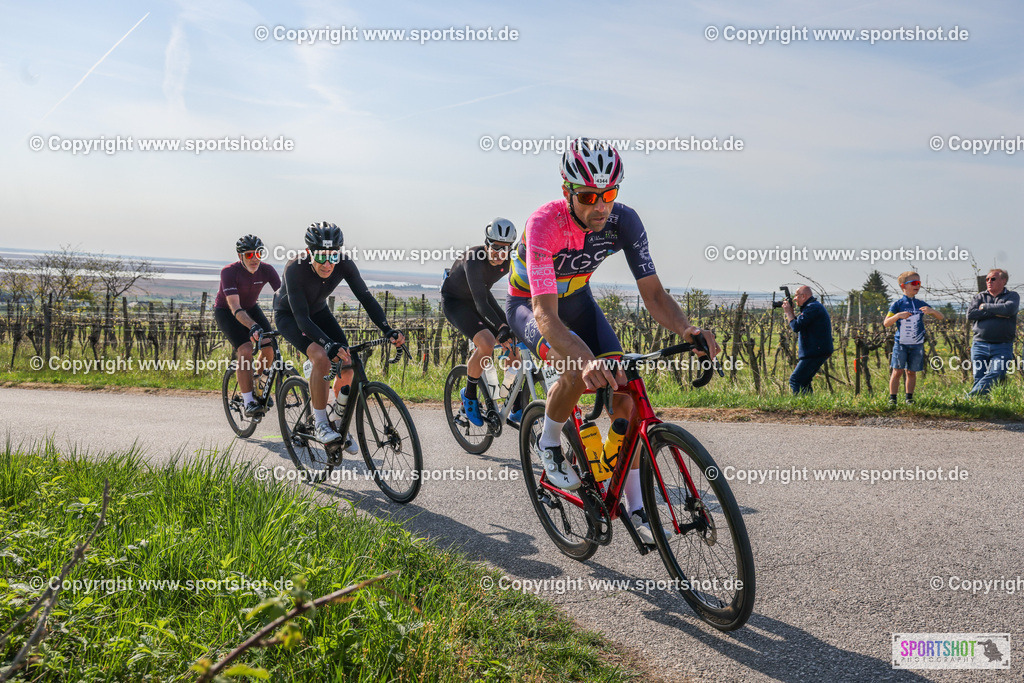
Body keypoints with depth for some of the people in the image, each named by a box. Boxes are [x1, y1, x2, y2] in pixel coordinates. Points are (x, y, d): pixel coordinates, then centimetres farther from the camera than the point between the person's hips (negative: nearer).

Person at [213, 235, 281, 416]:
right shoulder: (229, 272, -30)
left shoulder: (266, 270, -19)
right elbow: (235, 307, -39)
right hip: (225, 311, -4)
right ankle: (248, 403, -17)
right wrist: (253, 326, -54)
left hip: (251, 307, 4)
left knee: (270, 346, -15)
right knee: (245, 350, -24)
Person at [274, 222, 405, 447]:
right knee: (322, 358, -31)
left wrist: (389, 330, -38)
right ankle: (321, 425, -15)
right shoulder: (295, 269, -36)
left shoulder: (344, 264, -26)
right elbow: (301, 318, -39)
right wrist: (329, 344, -53)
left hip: (318, 311, 5)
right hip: (288, 315, -5)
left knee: (347, 363, -11)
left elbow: (366, 297, -24)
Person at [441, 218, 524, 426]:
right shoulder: (474, 260, -34)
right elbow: (480, 302, -40)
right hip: (454, 301, -6)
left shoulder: (510, 261, -18)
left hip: (480, 299, 6)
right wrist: (501, 327, -50)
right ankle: (469, 395, -4)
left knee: (514, 345, -10)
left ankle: (517, 409, 3)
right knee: (486, 345, -29)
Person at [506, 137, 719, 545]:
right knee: (579, 369, -35)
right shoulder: (545, 224, -36)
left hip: (576, 300, 4)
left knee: (624, 390, -11)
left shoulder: (623, 221, -23)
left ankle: (636, 508, 1)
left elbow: (653, 293, -21)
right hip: (529, 306, -4)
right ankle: (549, 443, -3)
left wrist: (686, 330, -43)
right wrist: (586, 360, -63)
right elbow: (546, 315, -45)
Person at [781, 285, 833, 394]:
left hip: (815, 352, -11)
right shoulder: (814, 305, 19)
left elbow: (796, 327, -20)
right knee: (804, 381, 16)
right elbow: (800, 323, 24)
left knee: (795, 380, -12)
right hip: (818, 352, 11)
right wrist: (791, 312, 13)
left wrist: (788, 312, -6)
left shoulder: (812, 307, -16)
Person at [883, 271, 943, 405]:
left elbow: (940, 317, 10)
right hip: (901, 343, -3)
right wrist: (897, 315, -23)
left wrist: (931, 311, -12)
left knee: (911, 372, 6)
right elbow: (886, 323, -5)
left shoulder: (921, 304, 10)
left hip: (917, 344, 3)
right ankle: (892, 398, 0)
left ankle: (909, 398, 16)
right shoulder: (897, 304, 1)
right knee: (897, 371, -6)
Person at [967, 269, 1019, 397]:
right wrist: (995, 313, -7)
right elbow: (970, 314, -2)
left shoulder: (1012, 296, 12)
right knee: (979, 378, -5)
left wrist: (985, 307, -2)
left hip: (1003, 347, -2)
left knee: (996, 375, -21)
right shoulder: (980, 297, 16)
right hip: (980, 345, 2)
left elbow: (1009, 309, -13)